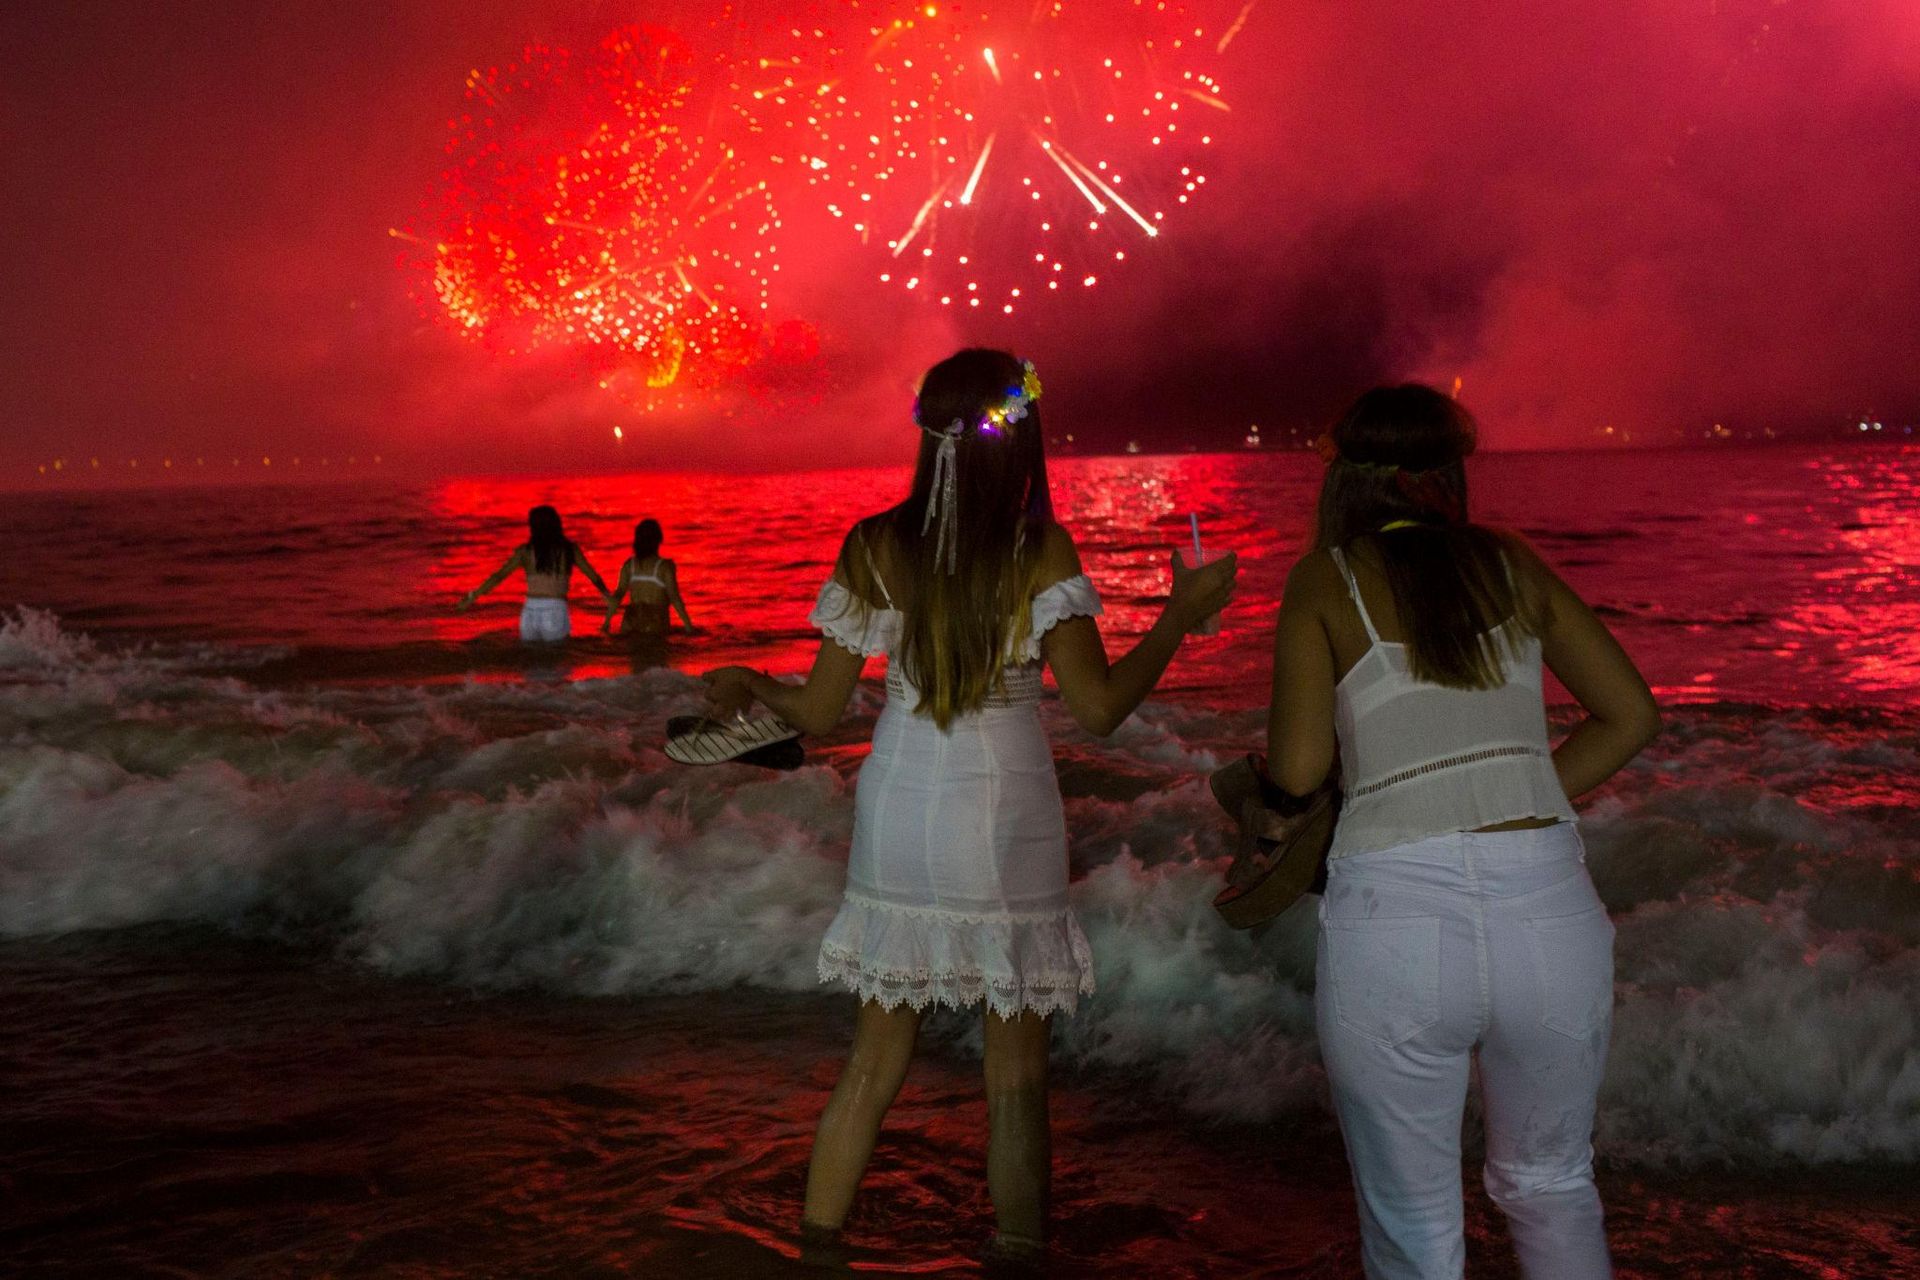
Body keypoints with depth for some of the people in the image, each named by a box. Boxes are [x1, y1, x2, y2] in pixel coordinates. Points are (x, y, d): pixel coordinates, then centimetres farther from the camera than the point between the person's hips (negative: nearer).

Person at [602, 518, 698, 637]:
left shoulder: (629, 565, 2)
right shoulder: (665, 566, -9)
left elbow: (618, 595, 1)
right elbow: (674, 597, -11)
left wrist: (607, 622, 9)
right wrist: (688, 626, -6)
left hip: (632, 623, 3)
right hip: (656, 625, -3)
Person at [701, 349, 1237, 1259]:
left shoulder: (873, 548, -3)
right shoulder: (1040, 551, -11)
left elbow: (818, 713, 0)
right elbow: (1098, 707, -15)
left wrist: (741, 684, 20)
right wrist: (1180, 617, -2)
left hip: (896, 813, 3)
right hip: (1004, 824, -3)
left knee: (875, 1061, 15)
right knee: (1016, 1071, 10)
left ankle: (817, 1242, 21)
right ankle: (1017, 1251, 17)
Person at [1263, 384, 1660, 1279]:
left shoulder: (1325, 578, 5)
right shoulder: (1511, 565, 13)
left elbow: (1297, 771, -1)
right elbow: (1632, 715, 14)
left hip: (1393, 913, -3)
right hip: (1549, 910, 3)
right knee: (1550, 1187, 26)